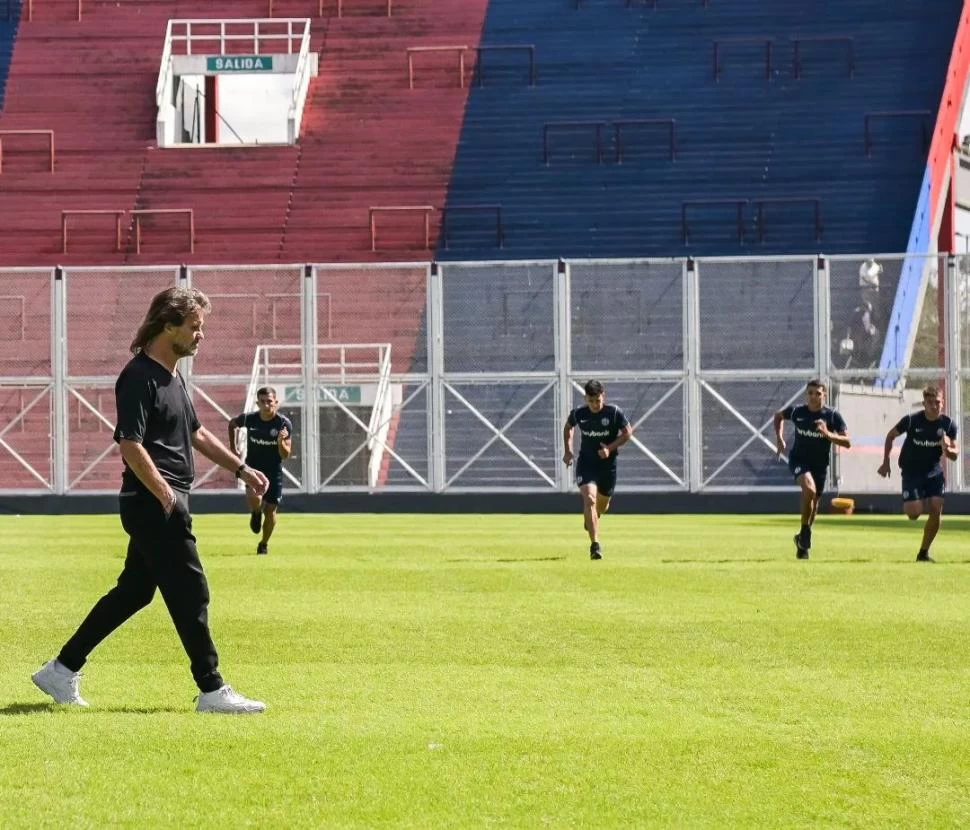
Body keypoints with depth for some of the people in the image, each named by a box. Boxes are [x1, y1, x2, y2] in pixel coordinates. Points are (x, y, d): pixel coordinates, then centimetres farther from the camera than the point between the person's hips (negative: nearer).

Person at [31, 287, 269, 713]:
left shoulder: (172, 376, 17)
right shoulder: (140, 377, -15)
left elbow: (196, 433, 29)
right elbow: (130, 445, -21)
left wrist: (241, 468, 26)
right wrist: (168, 497, -21)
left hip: (163, 503, 10)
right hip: (153, 502, -10)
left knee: (134, 591, 14)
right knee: (190, 593, -7)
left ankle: (62, 670, 19)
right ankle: (212, 691, -1)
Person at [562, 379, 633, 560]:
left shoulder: (614, 413, -12)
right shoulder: (578, 414, -7)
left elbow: (627, 432, -4)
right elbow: (568, 428, 14)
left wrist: (610, 448, -17)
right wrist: (568, 450, 5)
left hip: (608, 464, 1)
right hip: (586, 463, -1)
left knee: (602, 504, 15)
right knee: (589, 499, -21)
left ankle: (591, 518, 54)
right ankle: (595, 544, -23)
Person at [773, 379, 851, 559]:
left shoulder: (832, 416, -12)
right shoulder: (797, 412, -9)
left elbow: (847, 442, -16)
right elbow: (778, 416, 13)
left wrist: (828, 434, -31)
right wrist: (779, 438, 1)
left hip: (820, 464, 2)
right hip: (799, 459, -2)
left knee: (813, 503, 12)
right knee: (809, 488, -30)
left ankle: (803, 539, 35)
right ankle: (805, 534, -16)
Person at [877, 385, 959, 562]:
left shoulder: (948, 424, -8)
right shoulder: (911, 420, -14)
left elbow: (954, 455, -1)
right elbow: (890, 436, 3)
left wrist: (947, 449, -26)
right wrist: (885, 462, 0)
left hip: (934, 471, 2)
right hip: (911, 472, -2)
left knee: (936, 511, -10)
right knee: (914, 513, -17)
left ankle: (924, 552, 6)